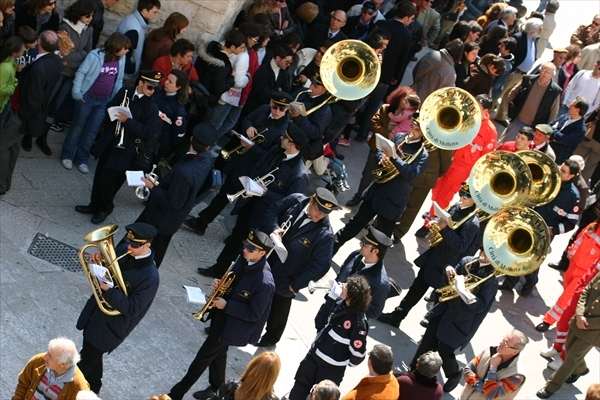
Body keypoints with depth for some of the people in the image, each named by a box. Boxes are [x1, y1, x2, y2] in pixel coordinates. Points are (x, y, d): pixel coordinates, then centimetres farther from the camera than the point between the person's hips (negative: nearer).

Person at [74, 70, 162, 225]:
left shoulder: (151, 108, -14)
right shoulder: (124, 93, 1)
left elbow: (148, 132, -21)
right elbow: (110, 107, 14)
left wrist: (127, 121, -25)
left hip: (125, 150, -5)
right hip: (109, 143, 5)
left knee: (109, 180, 1)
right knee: (99, 175, 17)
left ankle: (105, 208, 27)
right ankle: (94, 205, 38)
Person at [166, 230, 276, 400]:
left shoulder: (265, 283, -33)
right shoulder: (245, 259, -11)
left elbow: (253, 314, -23)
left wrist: (226, 305, -25)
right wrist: (220, 284, -11)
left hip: (230, 324, -7)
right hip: (220, 315, 7)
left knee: (204, 357, 5)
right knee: (218, 352, 26)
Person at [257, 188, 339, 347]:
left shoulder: (325, 234, -29)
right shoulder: (295, 201, -17)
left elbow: (320, 265, -24)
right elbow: (271, 211, -3)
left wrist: (296, 285, -18)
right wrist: (273, 229, -23)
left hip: (285, 280, -4)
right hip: (266, 260, 4)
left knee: (278, 308, 22)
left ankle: (271, 337, 51)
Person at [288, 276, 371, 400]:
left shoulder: (358, 322, -31)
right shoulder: (339, 304, -9)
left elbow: (358, 354, -25)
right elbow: (319, 324, 3)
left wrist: (345, 363, -5)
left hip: (332, 369, -6)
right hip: (314, 355, 7)